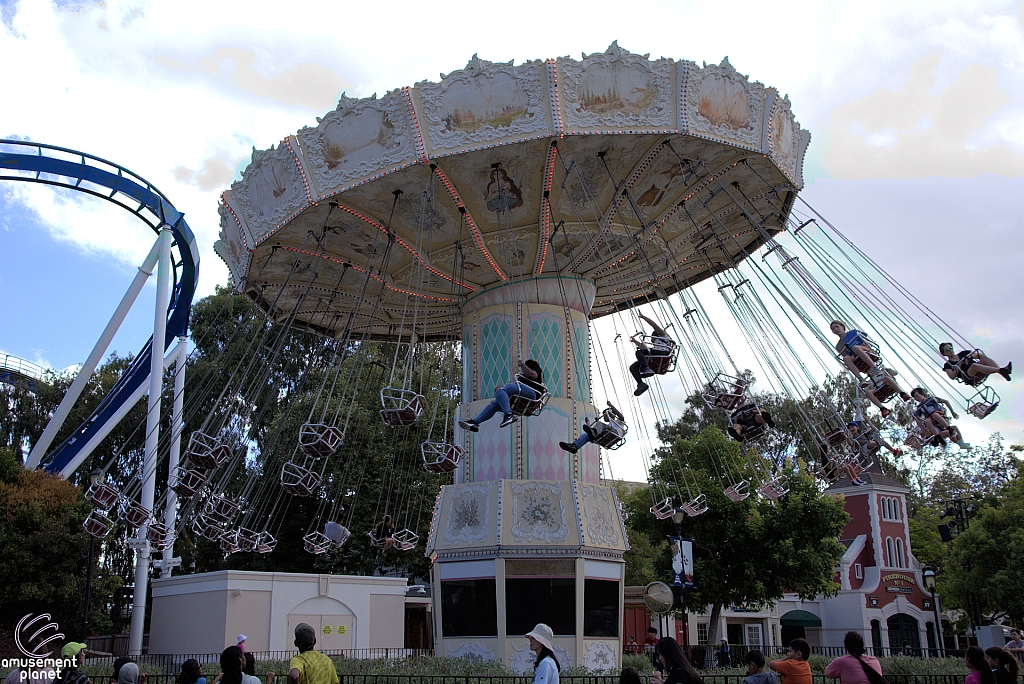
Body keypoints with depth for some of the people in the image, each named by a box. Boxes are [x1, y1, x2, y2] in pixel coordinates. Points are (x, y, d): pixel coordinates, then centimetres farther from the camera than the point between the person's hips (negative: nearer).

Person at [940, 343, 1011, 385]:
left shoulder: (963, 354, 27)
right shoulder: (947, 365, 13)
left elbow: (981, 355, 23)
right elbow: (952, 377, -6)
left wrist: (972, 356, 4)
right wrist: (960, 364, -6)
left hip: (979, 374, 5)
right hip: (970, 378, -5)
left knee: (984, 358, -23)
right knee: (974, 365, -36)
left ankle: (1002, 370, -49)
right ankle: (1000, 370, -54)